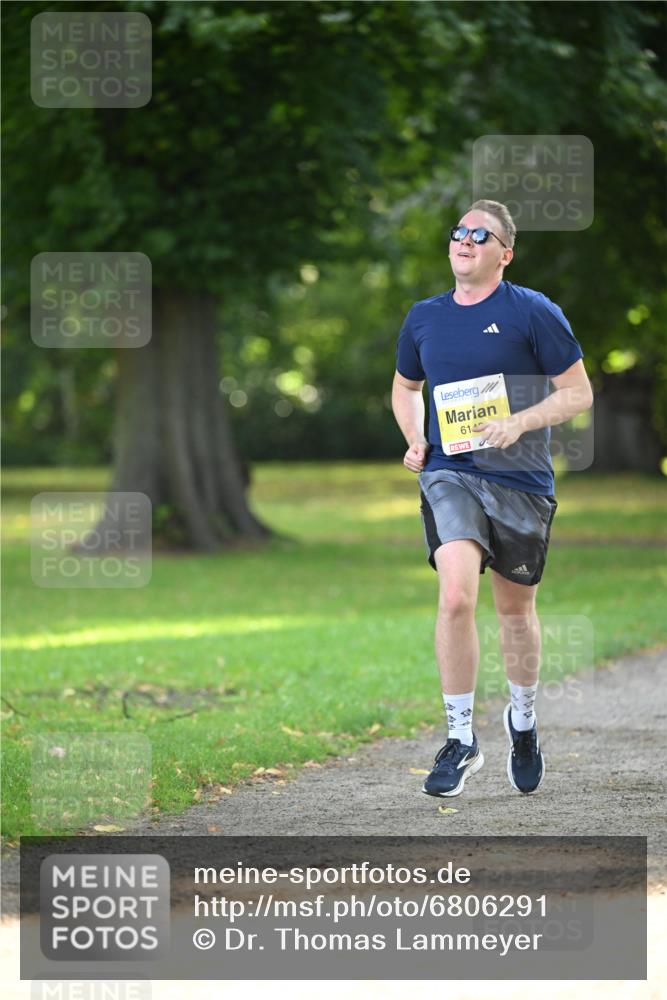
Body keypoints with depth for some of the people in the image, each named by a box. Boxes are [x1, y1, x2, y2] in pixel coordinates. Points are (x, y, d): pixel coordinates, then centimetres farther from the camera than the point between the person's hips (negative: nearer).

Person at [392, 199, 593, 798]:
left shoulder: (533, 312, -4)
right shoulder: (424, 317, 9)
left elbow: (578, 393, -2)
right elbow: (405, 387, 26)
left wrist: (518, 422, -16)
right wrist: (414, 439, 7)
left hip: (521, 480, -1)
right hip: (449, 474, 1)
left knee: (515, 610, 12)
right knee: (456, 596, -21)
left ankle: (523, 720, 39)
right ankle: (461, 740, -11)